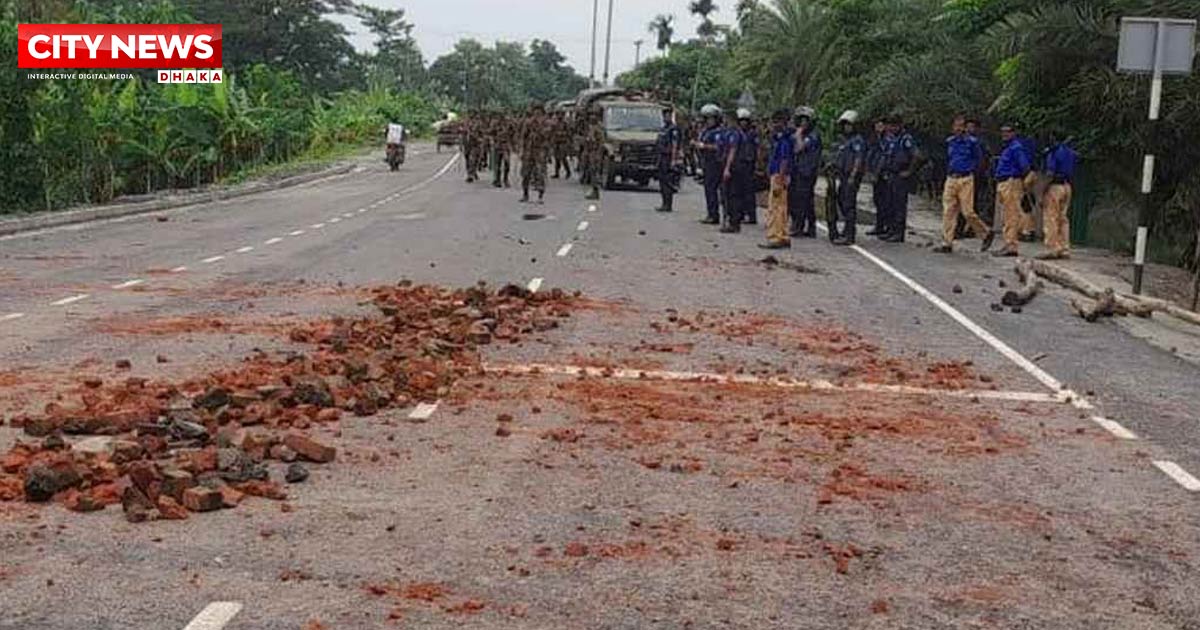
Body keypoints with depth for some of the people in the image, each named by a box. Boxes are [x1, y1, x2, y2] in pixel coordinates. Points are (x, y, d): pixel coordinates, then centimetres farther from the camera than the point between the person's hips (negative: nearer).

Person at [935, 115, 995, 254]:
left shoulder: (972, 142, -2)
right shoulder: (949, 142, 13)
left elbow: (979, 159, 3)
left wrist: (970, 171, -2)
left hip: (965, 180, -5)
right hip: (950, 180, 5)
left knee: (968, 212, -7)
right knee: (948, 212, 0)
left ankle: (987, 234, 14)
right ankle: (947, 244, 1)